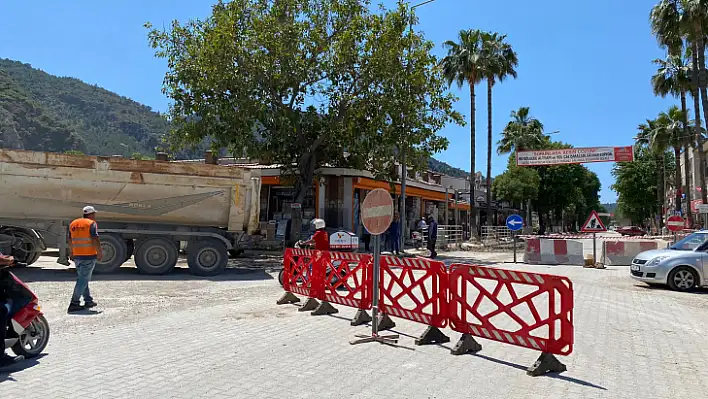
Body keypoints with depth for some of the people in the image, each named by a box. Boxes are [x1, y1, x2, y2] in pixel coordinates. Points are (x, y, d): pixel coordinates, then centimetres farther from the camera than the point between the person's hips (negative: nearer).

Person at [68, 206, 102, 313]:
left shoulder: (73, 223, 13)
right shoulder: (91, 224, -8)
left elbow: (70, 240, 17)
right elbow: (95, 240, -16)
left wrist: (71, 253, 25)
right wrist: (99, 253, -9)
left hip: (77, 255, 7)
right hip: (89, 256, -7)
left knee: (82, 278, 17)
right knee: (83, 279, -5)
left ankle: (88, 301, 22)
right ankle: (74, 303, -7)